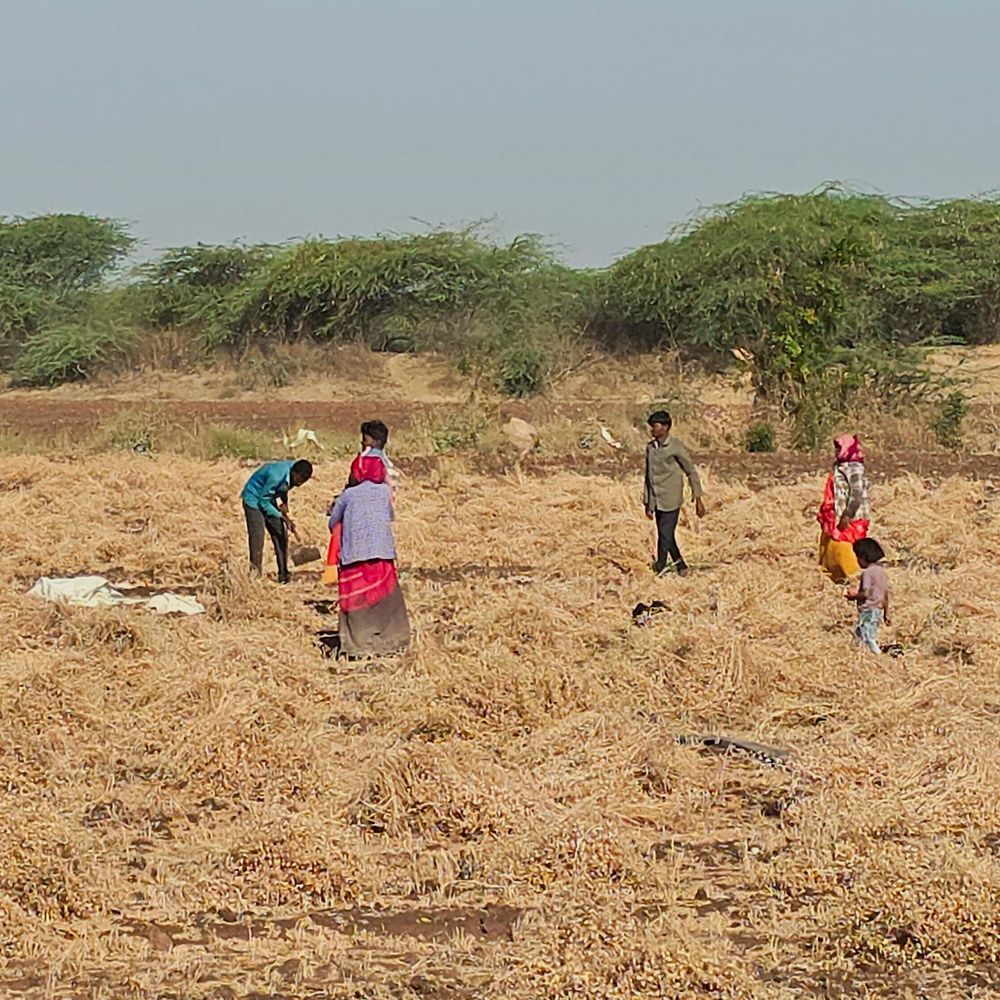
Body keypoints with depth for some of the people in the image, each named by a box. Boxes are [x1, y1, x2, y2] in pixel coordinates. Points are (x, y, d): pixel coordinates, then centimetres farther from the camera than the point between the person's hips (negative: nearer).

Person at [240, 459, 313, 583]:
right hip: (254, 499, -8)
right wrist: (283, 517, -27)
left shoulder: (293, 474, -13)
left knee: (281, 537, 3)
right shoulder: (276, 476, -36)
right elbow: (263, 501, -26)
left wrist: (284, 502, -11)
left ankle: (283, 576, 8)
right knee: (257, 540, -14)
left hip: (270, 499, 8)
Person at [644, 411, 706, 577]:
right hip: (656, 502, 6)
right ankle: (680, 566, 25)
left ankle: (659, 571, -5)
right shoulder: (650, 448, 9)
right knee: (667, 538, 12)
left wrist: (698, 500, -5)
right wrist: (647, 504, 15)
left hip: (670, 502, -6)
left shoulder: (676, 448, -9)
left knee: (665, 537, -10)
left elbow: (692, 473, -4)